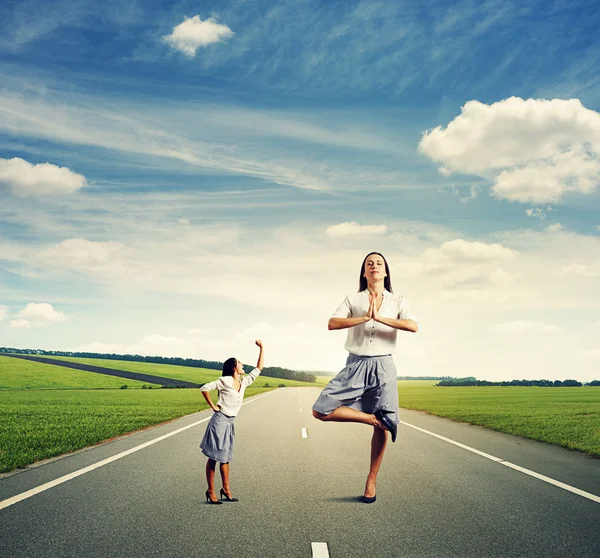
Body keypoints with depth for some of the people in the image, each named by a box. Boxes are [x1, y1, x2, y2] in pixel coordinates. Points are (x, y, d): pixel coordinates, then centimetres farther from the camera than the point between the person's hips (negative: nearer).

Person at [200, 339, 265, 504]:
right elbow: (204, 388, -12)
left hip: (230, 423, 7)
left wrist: (261, 348, 10)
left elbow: (258, 368, 14)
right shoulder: (224, 381, -11)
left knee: (225, 457, 14)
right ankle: (210, 491, 6)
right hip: (220, 421, -7)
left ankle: (226, 489, 21)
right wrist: (213, 406, -8)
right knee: (213, 457, 0)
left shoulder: (244, 382, 9)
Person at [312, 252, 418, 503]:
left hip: (383, 366, -1)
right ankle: (373, 418, 1)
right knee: (321, 410, -13)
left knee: (382, 427, 2)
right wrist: (364, 318, -18)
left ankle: (371, 481, 19)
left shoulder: (397, 301, 6)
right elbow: (332, 323, -9)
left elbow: (414, 326, -13)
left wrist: (379, 318, -17)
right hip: (356, 364, 1)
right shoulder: (353, 299, 7)